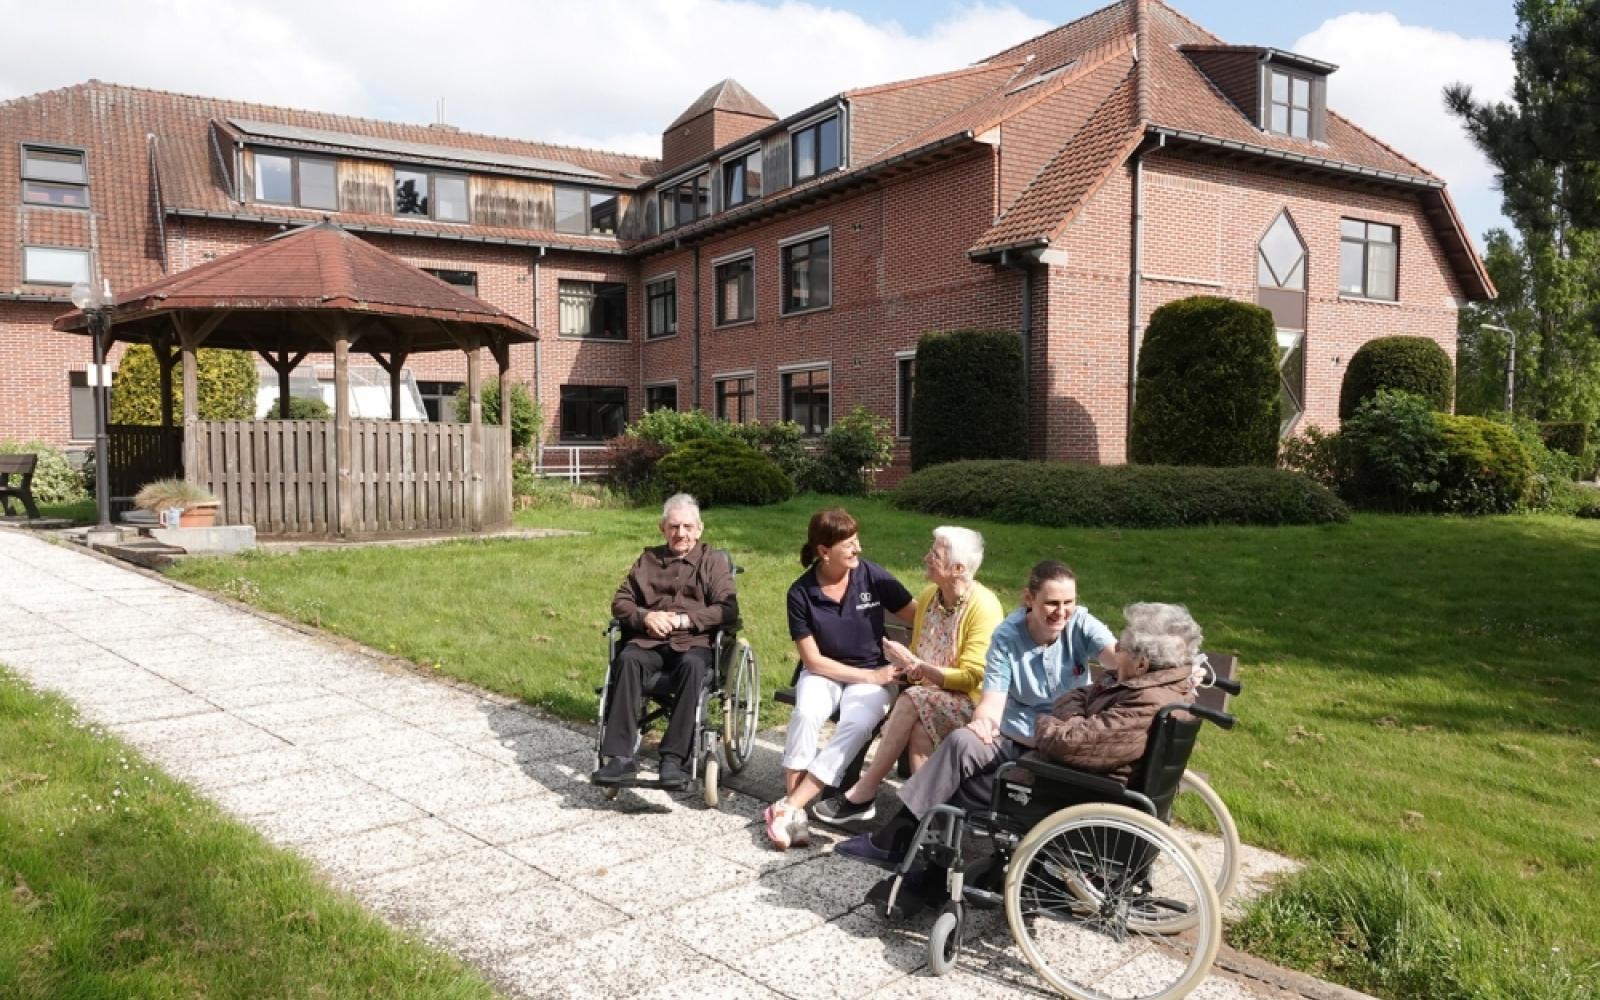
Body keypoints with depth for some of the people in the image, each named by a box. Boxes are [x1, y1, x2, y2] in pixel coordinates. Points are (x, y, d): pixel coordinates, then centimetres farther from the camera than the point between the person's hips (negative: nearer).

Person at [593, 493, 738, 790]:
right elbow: (620, 602, 16)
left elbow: (728, 609, -1)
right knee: (628, 659, -32)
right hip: (648, 642, 2)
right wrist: (646, 616, -6)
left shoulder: (713, 562, 13)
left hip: (693, 642, -2)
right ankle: (620, 756, -35)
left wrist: (684, 619, -13)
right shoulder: (647, 559, 21)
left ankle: (673, 758, -37)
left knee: (691, 664, -37)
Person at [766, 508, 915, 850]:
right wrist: (869, 676, -16)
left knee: (856, 725, -30)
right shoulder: (801, 593, -12)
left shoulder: (873, 576, -10)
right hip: (824, 672, 0)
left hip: (873, 674, 0)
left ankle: (787, 808, -28)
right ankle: (795, 809, -24)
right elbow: (814, 660, -10)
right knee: (806, 714, -33)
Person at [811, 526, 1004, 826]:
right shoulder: (928, 596, 7)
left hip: (970, 702, -6)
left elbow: (970, 678, -18)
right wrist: (906, 665, -7)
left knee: (912, 701, -31)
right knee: (918, 724, -30)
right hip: (927, 694, 6)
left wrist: (915, 665, -21)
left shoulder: (984, 606, -14)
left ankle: (862, 794, -24)